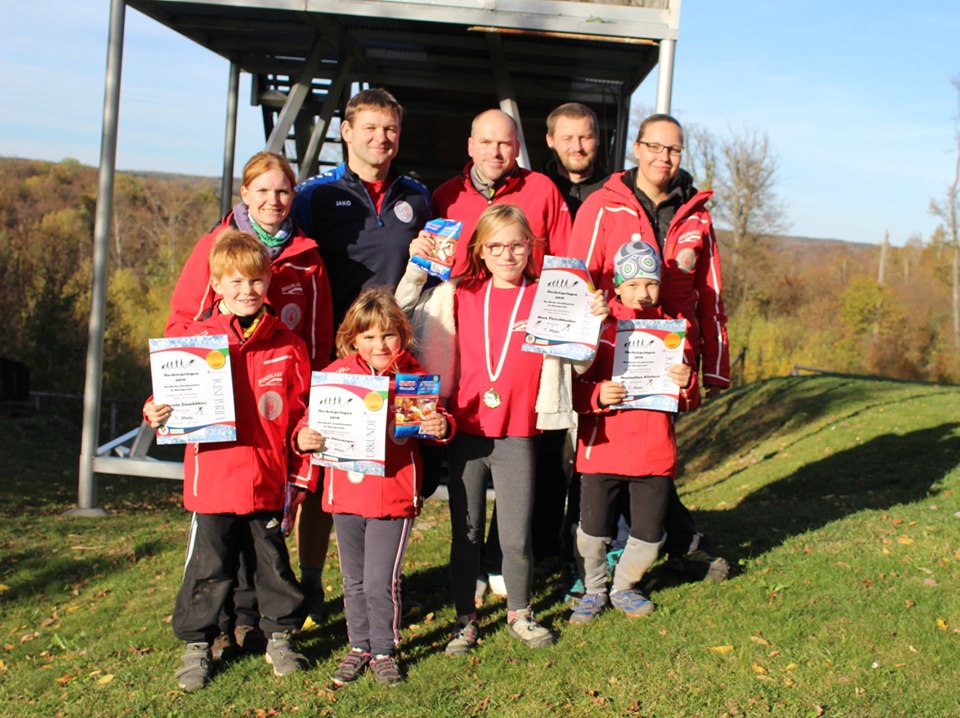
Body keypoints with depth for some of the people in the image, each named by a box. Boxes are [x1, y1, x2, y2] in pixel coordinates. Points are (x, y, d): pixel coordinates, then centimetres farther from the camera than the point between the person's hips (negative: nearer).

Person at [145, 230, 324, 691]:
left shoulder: (286, 345, 3)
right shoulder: (196, 338, 0)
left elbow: (304, 412, 6)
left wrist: (302, 474, 0)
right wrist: (157, 413, -16)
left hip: (269, 480, 1)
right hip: (212, 479, -1)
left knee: (273, 561, 14)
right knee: (208, 566, 8)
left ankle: (280, 636, 31)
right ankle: (197, 645, 23)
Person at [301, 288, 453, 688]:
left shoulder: (414, 376, -3)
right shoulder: (336, 374, 0)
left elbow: (434, 418, 1)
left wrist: (441, 427, -21)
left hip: (395, 497, -3)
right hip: (346, 493, 3)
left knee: (381, 583, -1)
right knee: (354, 581, 17)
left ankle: (384, 652, 20)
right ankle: (359, 647, 35)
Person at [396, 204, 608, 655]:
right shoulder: (459, 296, 3)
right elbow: (403, 314, 10)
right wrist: (416, 266, -1)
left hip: (517, 435, -1)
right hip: (466, 430, 2)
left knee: (516, 537, 2)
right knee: (466, 532, 10)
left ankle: (519, 613, 26)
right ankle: (465, 619, 25)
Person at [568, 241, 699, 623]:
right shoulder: (599, 326, 0)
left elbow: (689, 402, 12)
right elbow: (574, 387, -2)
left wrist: (686, 384, -9)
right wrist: (597, 395, -21)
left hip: (655, 452, 2)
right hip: (602, 448, -2)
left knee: (649, 536, 5)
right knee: (593, 531, 0)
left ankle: (624, 587, 33)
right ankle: (594, 589, 28)